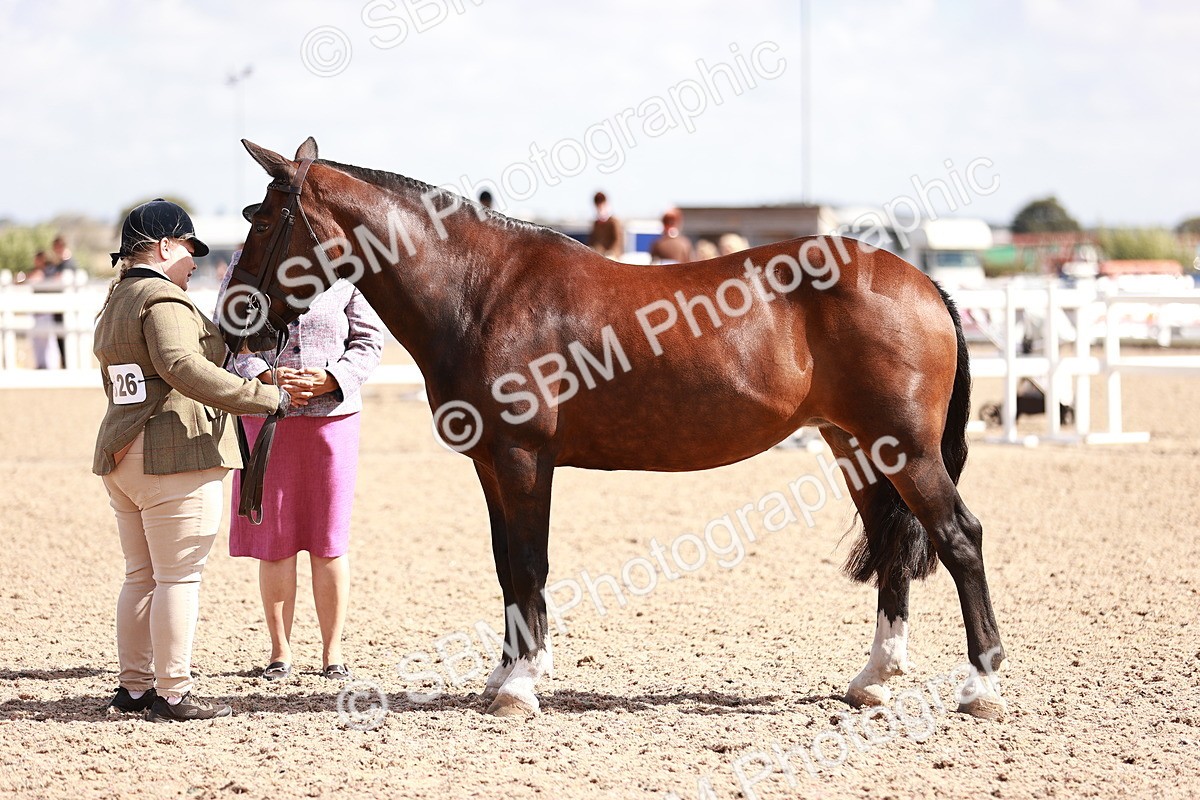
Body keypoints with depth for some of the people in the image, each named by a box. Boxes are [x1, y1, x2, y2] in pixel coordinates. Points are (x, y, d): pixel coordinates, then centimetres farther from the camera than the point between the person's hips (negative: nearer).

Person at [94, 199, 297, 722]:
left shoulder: (115, 304, 17)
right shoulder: (163, 299, -13)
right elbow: (181, 366, -29)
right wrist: (265, 398, -29)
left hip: (119, 455, 10)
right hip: (174, 454, -10)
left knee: (141, 576, 15)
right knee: (179, 577, -4)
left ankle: (133, 686, 19)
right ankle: (172, 695, -2)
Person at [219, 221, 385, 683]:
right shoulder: (248, 263, 2)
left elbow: (370, 342, 1)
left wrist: (332, 378, -16)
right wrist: (265, 377, -18)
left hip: (334, 415, 0)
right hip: (266, 417, 1)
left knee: (330, 542, 5)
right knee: (273, 539, 4)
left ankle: (333, 652, 15)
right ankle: (280, 651, 15)